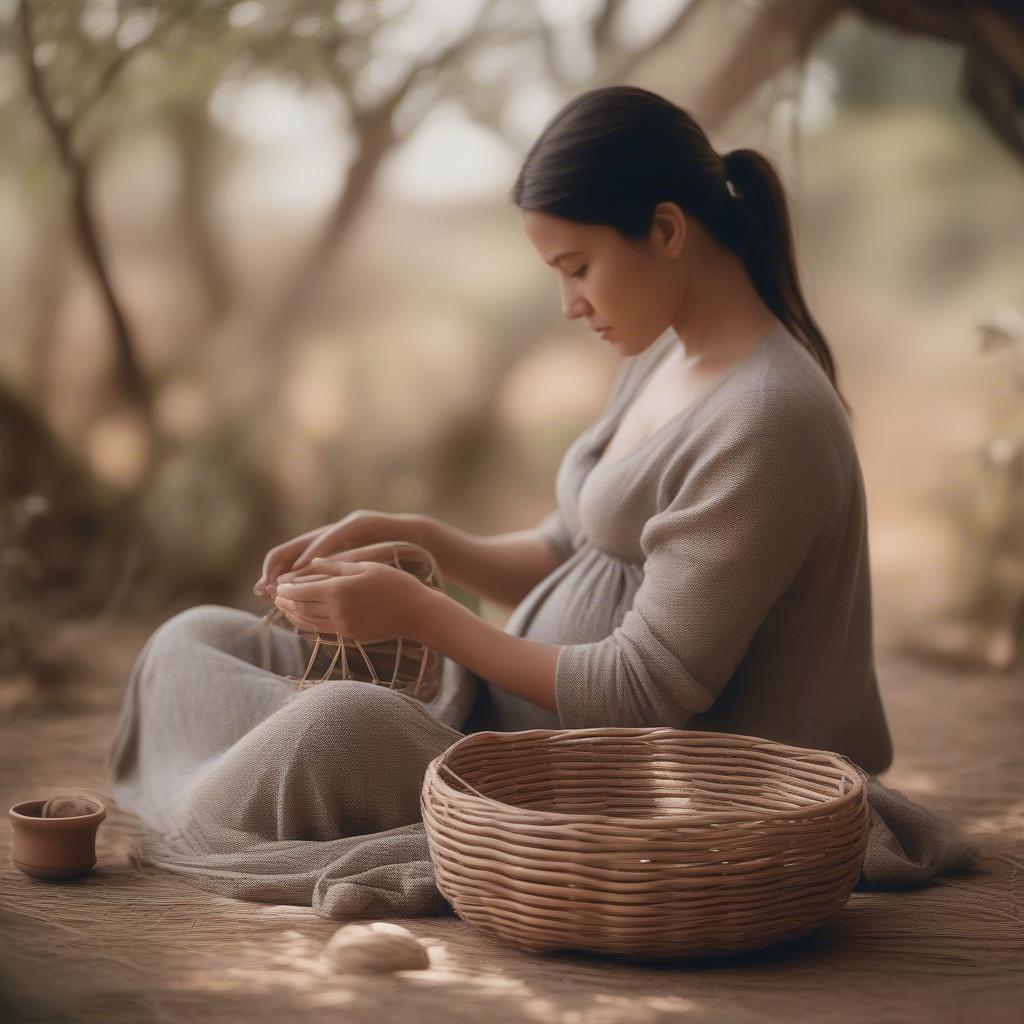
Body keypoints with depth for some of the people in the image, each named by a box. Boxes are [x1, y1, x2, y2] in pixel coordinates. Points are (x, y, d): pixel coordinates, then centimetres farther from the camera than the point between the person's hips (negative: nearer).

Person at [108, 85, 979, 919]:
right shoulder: (665, 358, 9)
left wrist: (423, 615, -18)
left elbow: (644, 695, -21)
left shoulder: (767, 423, -21)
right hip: (522, 713, 10)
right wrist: (412, 539, 1)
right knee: (198, 641, 6)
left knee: (342, 727, -33)